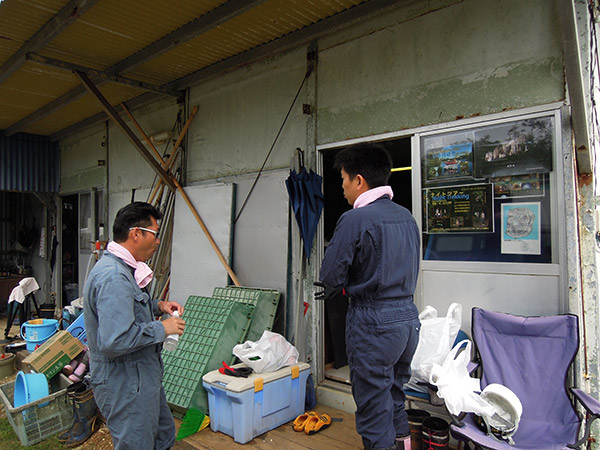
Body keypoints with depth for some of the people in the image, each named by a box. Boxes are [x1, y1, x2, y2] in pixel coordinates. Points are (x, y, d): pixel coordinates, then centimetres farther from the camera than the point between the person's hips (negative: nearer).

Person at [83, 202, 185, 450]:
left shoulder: (122, 268, 6)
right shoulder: (114, 278, -28)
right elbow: (114, 340, -35)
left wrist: (157, 306, 7)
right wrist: (162, 329, -23)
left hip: (142, 378, 10)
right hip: (125, 385, -10)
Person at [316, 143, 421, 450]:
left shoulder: (355, 219, -16)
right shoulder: (407, 217, 8)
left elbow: (330, 276, -14)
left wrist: (335, 290, 10)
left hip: (373, 324, -8)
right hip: (408, 316, 8)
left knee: (374, 409, 7)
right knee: (395, 398, 24)